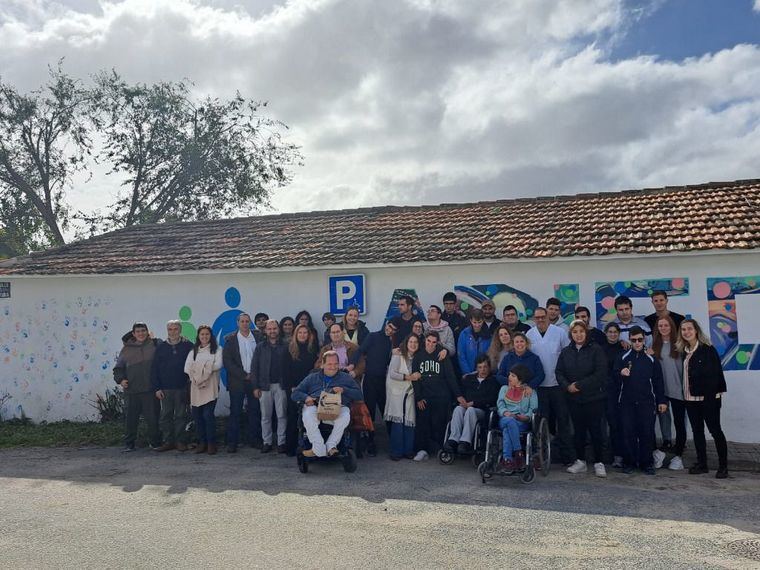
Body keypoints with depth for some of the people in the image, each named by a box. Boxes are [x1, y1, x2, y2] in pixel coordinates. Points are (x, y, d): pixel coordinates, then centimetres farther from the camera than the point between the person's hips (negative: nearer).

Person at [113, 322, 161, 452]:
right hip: (131, 390, 1)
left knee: (152, 417, 3)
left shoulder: (155, 345, 4)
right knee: (131, 418, 7)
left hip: (150, 389, -1)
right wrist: (120, 379, -1)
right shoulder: (127, 349, 9)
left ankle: (155, 442, 17)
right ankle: (129, 444, 19)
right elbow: (118, 367, 13)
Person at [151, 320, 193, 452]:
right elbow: (154, 369, 5)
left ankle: (180, 441, 11)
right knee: (166, 415, 5)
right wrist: (156, 388, -1)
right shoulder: (161, 347, 6)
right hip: (165, 389, 2)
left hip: (182, 388, -2)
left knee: (181, 415, 4)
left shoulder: (188, 346, -1)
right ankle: (168, 441, 13)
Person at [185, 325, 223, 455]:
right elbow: (187, 368, 8)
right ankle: (202, 442, 14)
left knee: (208, 415, -12)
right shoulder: (193, 351, 19)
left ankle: (211, 443, -1)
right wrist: (196, 377, -8)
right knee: (197, 416, 2)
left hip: (210, 387, -4)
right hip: (196, 387, 4)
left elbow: (218, 365, -7)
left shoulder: (216, 350, 8)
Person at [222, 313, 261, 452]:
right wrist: (244, 375, -11)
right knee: (235, 412, 1)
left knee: (254, 411, 6)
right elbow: (227, 362, -6)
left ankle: (254, 439, 15)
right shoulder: (230, 339, 0)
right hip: (237, 382, -2)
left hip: (254, 380, 2)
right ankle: (232, 442, 7)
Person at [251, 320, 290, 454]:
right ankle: (266, 442, 16)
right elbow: (254, 367, 4)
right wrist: (255, 387, -2)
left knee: (282, 415, 1)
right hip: (264, 386, 1)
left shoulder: (285, 347, 3)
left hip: (281, 386, -1)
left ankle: (281, 442, 10)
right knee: (265, 416, 6)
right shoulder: (260, 347, 6)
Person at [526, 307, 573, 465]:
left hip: (558, 384, -2)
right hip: (538, 385, 2)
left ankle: (567, 457, 9)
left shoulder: (560, 332, -3)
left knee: (563, 421, 2)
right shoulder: (529, 335, 3)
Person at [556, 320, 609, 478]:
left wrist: (579, 385, -17)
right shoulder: (565, 352, 9)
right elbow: (559, 372, 6)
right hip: (574, 398, 4)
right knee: (578, 429, 10)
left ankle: (599, 463, 10)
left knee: (595, 429, -1)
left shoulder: (596, 350, -6)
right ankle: (580, 461, 20)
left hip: (594, 398, -4)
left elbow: (600, 374, -14)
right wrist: (567, 386, -13)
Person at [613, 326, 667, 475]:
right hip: (627, 402, 0)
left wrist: (661, 401, 5)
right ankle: (629, 462, 13)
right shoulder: (623, 358, 4)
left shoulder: (651, 359, 6)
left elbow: (658, 382, 9)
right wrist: (621, 374, -19)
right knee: (628, 433, 2)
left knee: (647, 433, 1)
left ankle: (647, 463, 14)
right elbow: (614, 378, 3)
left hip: (647, 403, 0)